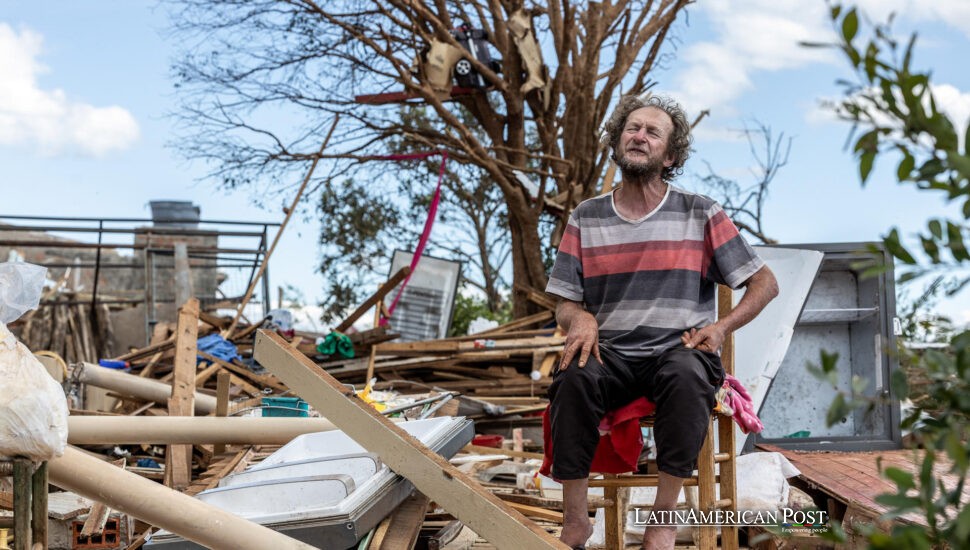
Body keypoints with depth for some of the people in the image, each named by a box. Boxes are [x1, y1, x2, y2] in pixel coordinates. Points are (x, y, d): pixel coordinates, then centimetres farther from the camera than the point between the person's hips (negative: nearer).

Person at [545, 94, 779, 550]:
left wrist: (722, 328, -8)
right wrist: (580, 319, -14)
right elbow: (565, 304, 11)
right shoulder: (585, 219, 11)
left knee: (687, 376, -37)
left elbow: (765, 284, 9)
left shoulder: (700, 215, 6)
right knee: (573, 377, -33)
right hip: (611, 354, 2)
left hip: (678, 348, -1)